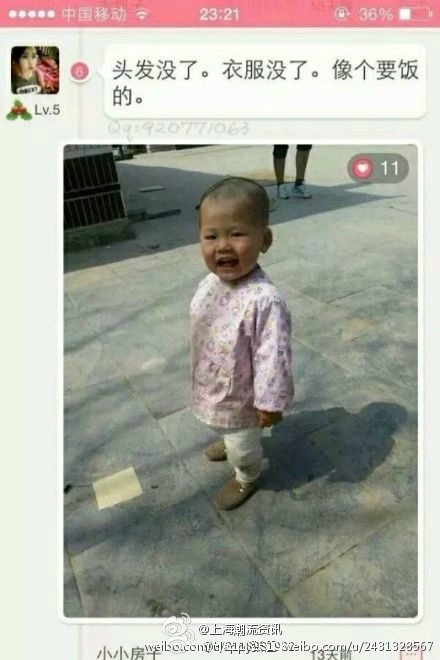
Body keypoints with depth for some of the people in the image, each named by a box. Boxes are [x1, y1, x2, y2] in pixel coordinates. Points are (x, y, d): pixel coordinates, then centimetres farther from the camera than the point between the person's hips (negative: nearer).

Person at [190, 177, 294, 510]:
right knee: (226, 427, 37)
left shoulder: (265, 300, -38)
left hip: (242, 395, -7)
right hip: (212, 385, 7)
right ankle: (229, 442, 70)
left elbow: (273, 356, -30)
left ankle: (246, 479, 54)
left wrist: (270, 402, -21)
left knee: (243, 446, 22)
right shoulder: (209, 283, -12)